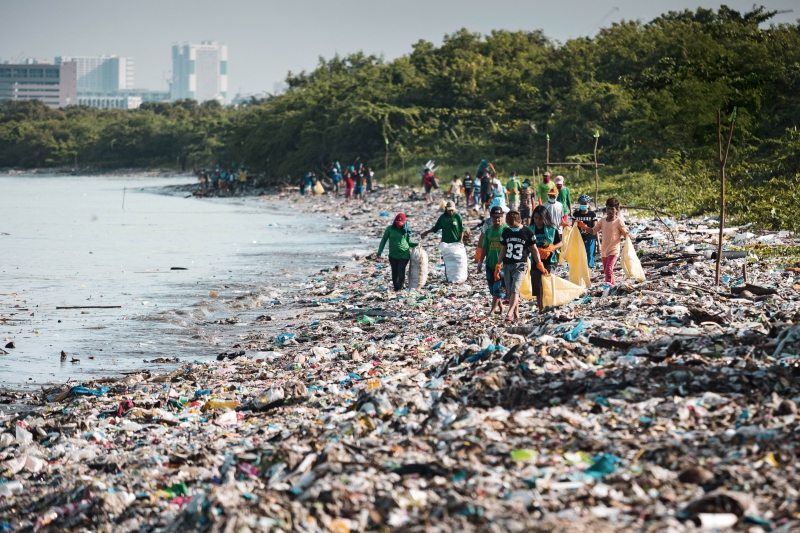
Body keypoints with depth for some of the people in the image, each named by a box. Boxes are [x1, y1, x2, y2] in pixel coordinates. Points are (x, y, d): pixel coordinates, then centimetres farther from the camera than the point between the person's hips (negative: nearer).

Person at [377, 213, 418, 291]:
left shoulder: (406, 230, 1)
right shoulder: (390, 228, 0)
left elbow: (408, 242, 12)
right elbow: (384, 240, 6)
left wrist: (415, 244, -7)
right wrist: (380, 251, -1)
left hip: (404, 255, -1)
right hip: (393, 255, 1)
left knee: (401, 271, -10)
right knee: (394, 272, 4)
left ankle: (400, 287, 1)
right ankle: (395, 287, 18)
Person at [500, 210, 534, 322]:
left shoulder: (527, 232, -3)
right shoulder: (506, 232, 8)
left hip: (520, 265, -5)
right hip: (507, 265, 5)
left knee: (515, 290, -19)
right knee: (509, 291, 5)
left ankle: (510, 313, -27)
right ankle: (516, 314, 16)